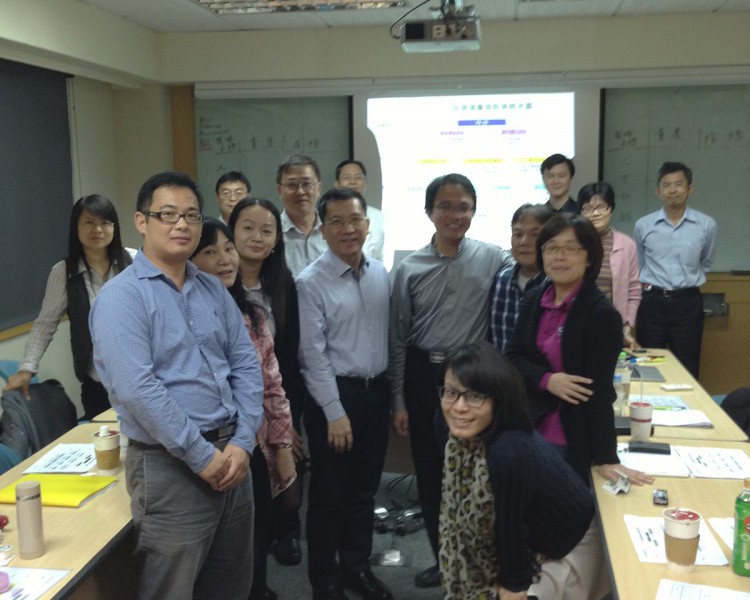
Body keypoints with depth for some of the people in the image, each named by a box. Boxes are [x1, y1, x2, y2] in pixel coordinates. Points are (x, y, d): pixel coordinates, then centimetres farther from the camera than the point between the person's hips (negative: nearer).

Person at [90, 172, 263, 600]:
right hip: (170, 464, -6)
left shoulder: (214, 290, 9)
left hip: (232, 455, 7)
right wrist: (203, 456, -17)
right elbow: (137, 390, -20)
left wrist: (242, 443, -5)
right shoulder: (122, 298, -11)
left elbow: (247, 366, 7)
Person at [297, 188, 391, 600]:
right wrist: (334, 412, -14)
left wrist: (392, 392, 10)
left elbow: (389, 335, 10)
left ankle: (357, 567, 37)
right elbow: (314, 354, -14)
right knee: (329, 494, 9)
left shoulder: (380, 273, 4)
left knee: (364, 489, 18)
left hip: (376, 391, 5)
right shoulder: (311, 283, -13)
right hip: (335, 394, -5)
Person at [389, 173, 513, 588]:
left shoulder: (493, 259, -4)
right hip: (424, 377, 2)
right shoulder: (410, 269, -1)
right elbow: (398, 339, 3)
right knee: (430, 475, 13)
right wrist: (399, 402, 3)